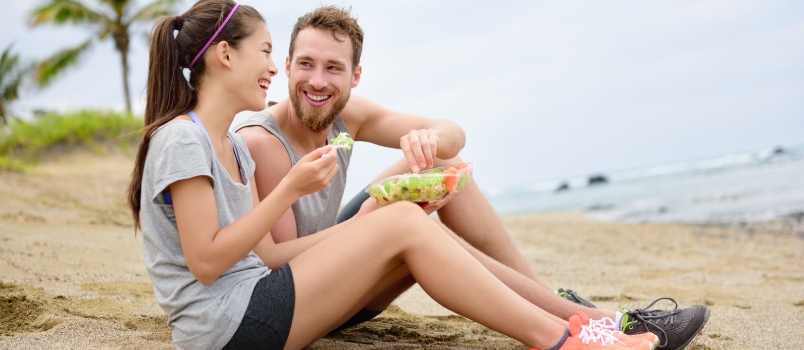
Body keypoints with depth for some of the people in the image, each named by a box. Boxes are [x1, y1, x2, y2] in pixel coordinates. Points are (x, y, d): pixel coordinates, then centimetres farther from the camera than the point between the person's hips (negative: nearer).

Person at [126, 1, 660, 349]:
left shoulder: (234, 147, 16)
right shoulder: (181, 141, -11)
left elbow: (266, 255, 11)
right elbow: (206, 262, -17)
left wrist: (361, 222, 4)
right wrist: (290, 189, -17)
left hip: (253, 301, 9)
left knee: (405, 222, -3)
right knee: (403, 224, -17)